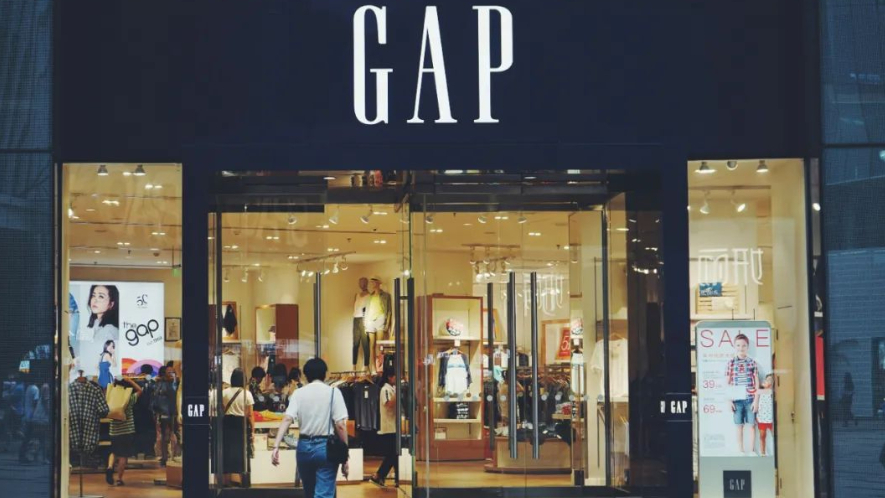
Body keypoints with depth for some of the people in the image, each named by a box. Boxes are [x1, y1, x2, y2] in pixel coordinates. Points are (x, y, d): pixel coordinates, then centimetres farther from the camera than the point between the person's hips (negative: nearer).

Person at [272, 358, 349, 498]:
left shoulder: (298, 393, 4)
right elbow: (340, 425, -9)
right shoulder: (333, 392, -2)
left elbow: (287, 419, -10)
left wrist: (276, 446, -16)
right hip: (326, 447, -3)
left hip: (304, 446, 3)